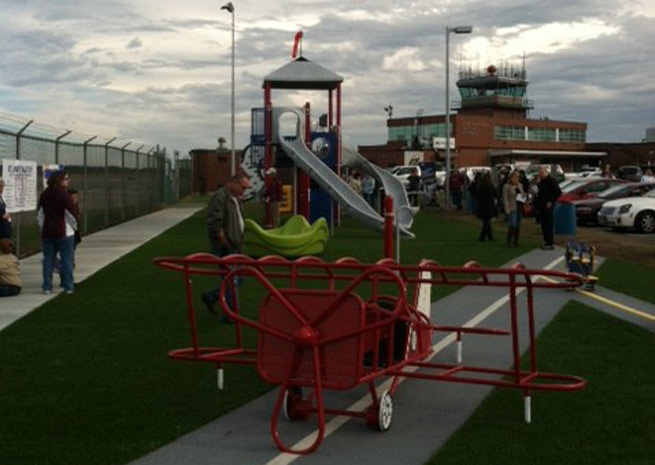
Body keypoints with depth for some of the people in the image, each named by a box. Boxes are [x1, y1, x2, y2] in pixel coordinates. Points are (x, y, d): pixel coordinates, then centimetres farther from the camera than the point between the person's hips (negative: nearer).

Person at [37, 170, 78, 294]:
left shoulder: (44, 195, 6)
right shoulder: (64, 194, -12)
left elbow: (40, 215, 10)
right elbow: (72, 213, -10)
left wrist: (43, 229, 17)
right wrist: (74, 226, 6)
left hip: (47, 232, 5)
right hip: (64, 233, -5)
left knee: (48, 259, 8)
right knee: (66, 259, 1)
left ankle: (47, 287, 8)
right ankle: (68, 287, 3)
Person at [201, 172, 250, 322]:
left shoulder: (236, 198, 15)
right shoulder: (219, 198, -16)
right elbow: (214, 226, -23)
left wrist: (240, 245, 14)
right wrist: (228, 245, -18)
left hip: (235, 248, 9)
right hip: (225, 249, -9)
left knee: (237, 279, 13)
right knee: (232, 281, -6)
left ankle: (210, 297, 29)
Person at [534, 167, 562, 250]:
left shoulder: (551, 181, -11)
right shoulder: (541, 182, 16)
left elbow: (558, 192, -15)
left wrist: (551, 201, -18)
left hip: (548, 206, -9)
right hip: (541, 206, 9)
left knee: (549, 225, -9)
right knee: (543, 225, 11)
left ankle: (551, 243, -7)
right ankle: (546, 242, 19)